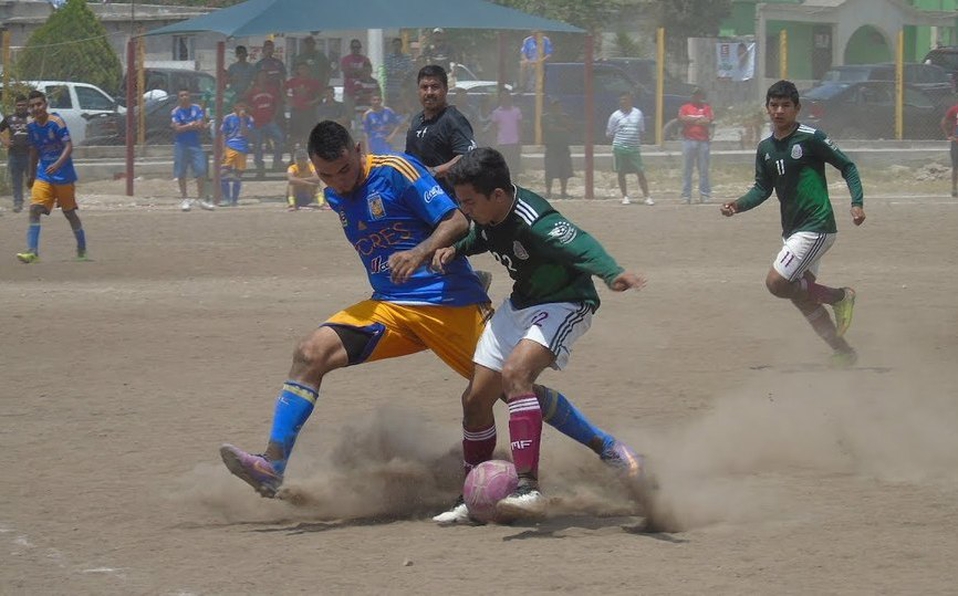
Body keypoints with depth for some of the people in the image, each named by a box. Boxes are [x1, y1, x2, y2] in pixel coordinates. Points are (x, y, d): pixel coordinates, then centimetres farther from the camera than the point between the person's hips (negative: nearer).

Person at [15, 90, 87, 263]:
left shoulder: (56, 122, -14)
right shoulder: (31, 127, 4)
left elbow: (69, 146, -19)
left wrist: (58, 164, -34)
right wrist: (31, 175, 20)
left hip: (64, 175, -5)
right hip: (43, 176, 5)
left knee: (69, 212, 9)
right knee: (34, 208, -13)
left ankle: (82, 249, 28)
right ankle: (32, 251, -18)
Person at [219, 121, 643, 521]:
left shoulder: (395, 172, -12)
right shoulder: (335, 196, 9)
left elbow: (457, 221, -19)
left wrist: (420, 254, -33)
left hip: (450, 303, -6)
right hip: (389, 307, 6)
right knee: (311, 354, -14)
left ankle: (606, 446, 16)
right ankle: (272, 467, -19)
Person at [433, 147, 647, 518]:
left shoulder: (532, 221, -31)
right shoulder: (486, 216, -7)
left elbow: (580, 245, -46)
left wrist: (612, 274, -65)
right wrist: (455, 250, -2)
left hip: (565, 305, -9)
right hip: (520, 303, 9)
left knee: (514, 374, -32)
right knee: (476, 398, 7)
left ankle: (528, 487, -36)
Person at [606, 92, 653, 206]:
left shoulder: (637, 113, 7)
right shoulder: (616, 115, 2)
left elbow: (641, 131, 16)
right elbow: (609, 133, 8)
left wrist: (639, 143, 9)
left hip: (634, 149, 0)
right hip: (619, 148, 0)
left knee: (640, 173, -3)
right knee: (621, 173, 5)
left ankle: (647, 197, -1)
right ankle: (625, 196, 16)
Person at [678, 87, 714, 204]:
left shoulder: (706, 108, 12)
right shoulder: (685, 107, 11)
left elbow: (709, 121, -5)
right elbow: (681, 118, -8)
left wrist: (691, 120, -4)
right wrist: (699, 120, -8)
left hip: (703, 141, 1)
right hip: (688, 140, -1)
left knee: (704, 170, 2)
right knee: (686, 169, -3)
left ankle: (704, 194, 6)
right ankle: (686, 195, -2)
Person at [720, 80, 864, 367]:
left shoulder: (810, 138, -12)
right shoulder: (766, 148, 8)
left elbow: (847, 167, -7)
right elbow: (763, 189, 13)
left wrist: (857, 203, -18)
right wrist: (738, 205, -4)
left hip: (816, 227, -8)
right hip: (792, 230, 8)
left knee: (777, 283, -16)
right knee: (801, 296, 11)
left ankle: (838, 296, 3)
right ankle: (843, 351, 23)